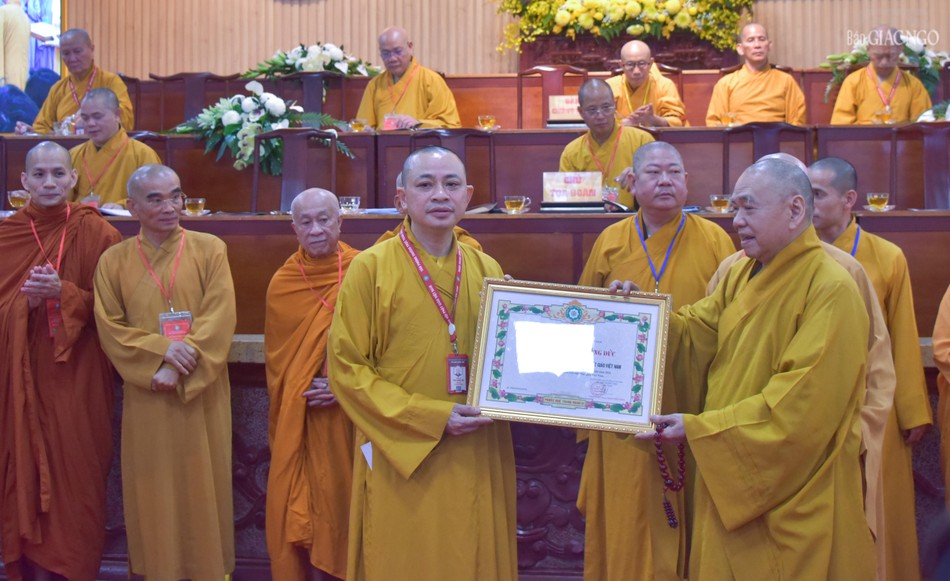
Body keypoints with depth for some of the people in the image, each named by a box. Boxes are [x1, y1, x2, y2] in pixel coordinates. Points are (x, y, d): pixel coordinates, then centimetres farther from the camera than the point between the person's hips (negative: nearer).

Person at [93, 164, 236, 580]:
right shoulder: (114, 261, 5)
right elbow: (109, 327, -1)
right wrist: (161, 349, -16)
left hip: (201, 394, -1)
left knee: (203, 483, 5)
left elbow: (219, 320, -7)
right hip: (146, 397, 1)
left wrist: (180, 367, -16)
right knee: (153, 488, 5)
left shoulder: (209, 250, 0)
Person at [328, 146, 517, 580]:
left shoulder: (488, 271, 8)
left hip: (477, 461, 4)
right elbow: (346, 369, -7)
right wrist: (432, 417, -14)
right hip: (401, 459, -3)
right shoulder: (371, 268, -4)